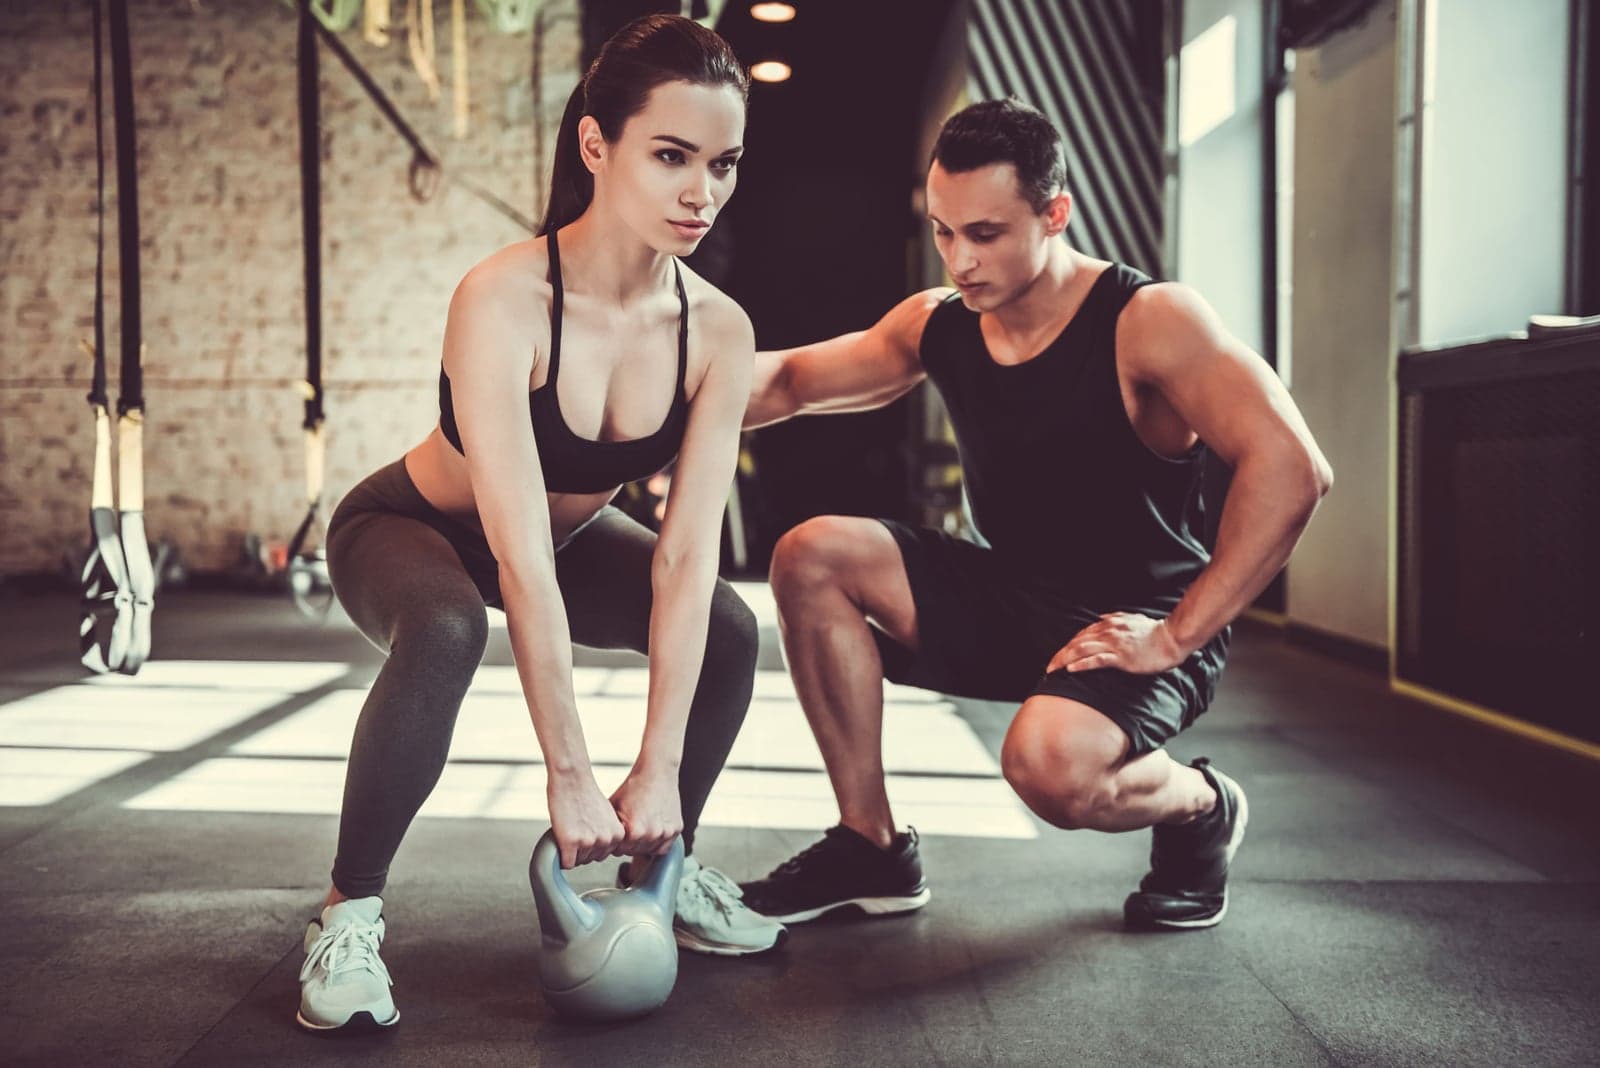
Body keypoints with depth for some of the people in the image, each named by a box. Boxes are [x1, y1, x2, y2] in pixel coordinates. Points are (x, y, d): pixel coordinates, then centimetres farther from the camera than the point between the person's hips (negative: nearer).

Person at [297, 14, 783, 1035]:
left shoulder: (718, 330, -21)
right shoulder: (505, 299, -36)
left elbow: (686, 557, -23)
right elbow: (522, 562, -40)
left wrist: (659, 772, -28)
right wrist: (571, 779, -39)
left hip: (573, 533, 5)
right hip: (411, 528, -5)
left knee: (728, 626, -14)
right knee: (446, 633, -37)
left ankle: (665, 865, 10)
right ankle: (349, 913, -18)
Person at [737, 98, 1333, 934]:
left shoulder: (1148, 322, -18)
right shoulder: (935, 326, 1)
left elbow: (1290, 469, -28)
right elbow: (789, 381, 9)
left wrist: (1177, 637, -28)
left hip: (1135, 623, -6)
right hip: (1006, 603, 6)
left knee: (1047, 765, -37)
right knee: (811, 556, -12)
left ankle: (1201, 808, 2)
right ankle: (871, 848, -2)